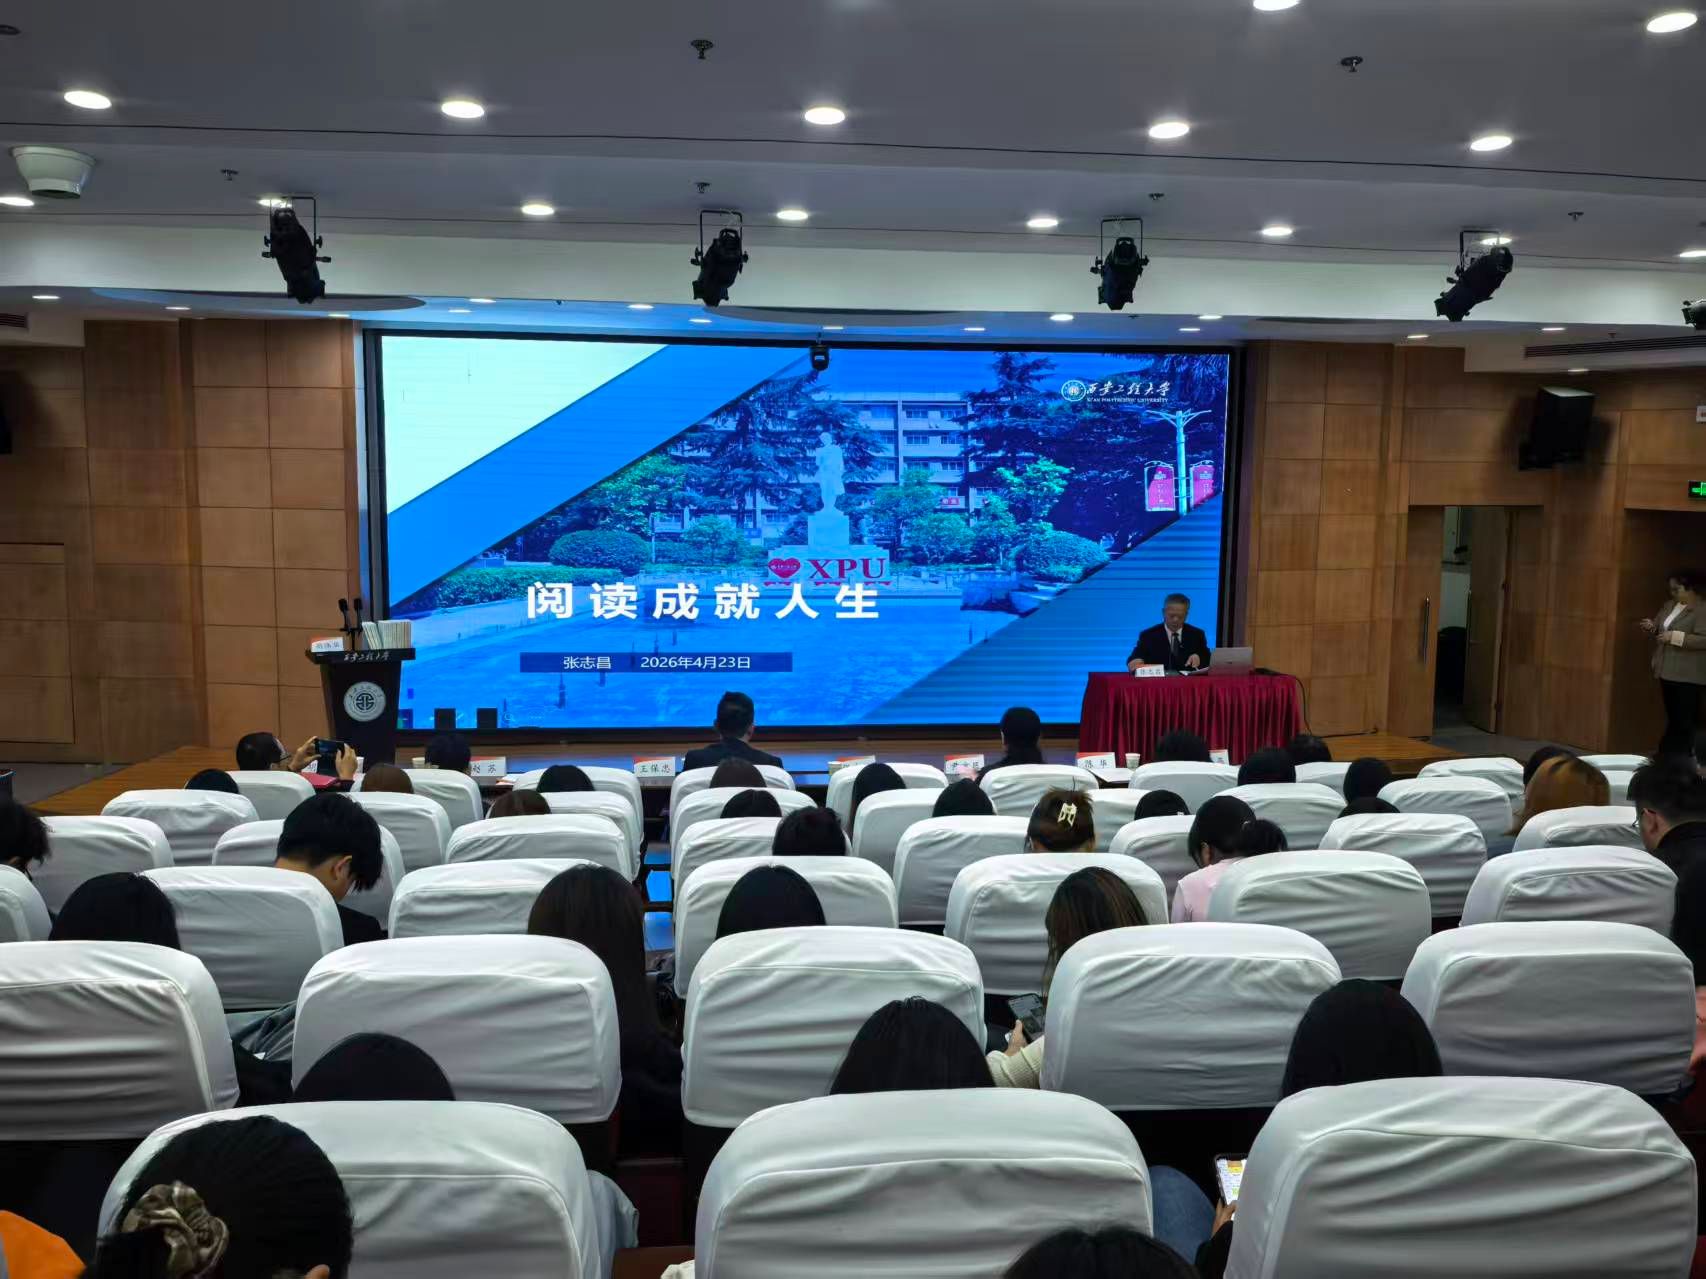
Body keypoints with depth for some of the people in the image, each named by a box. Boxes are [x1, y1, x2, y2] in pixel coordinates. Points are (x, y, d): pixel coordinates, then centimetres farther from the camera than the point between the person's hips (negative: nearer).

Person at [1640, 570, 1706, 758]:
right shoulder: (1669, 605, 12)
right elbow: (1659, 629, 21)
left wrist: (1675, 636, -24)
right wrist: (1651, 627, -1)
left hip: (1687, 675, -8)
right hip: (1666, 671, 8)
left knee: (1686, 720, -5)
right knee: (1672, 718, 15)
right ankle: (1669, 755, 23)